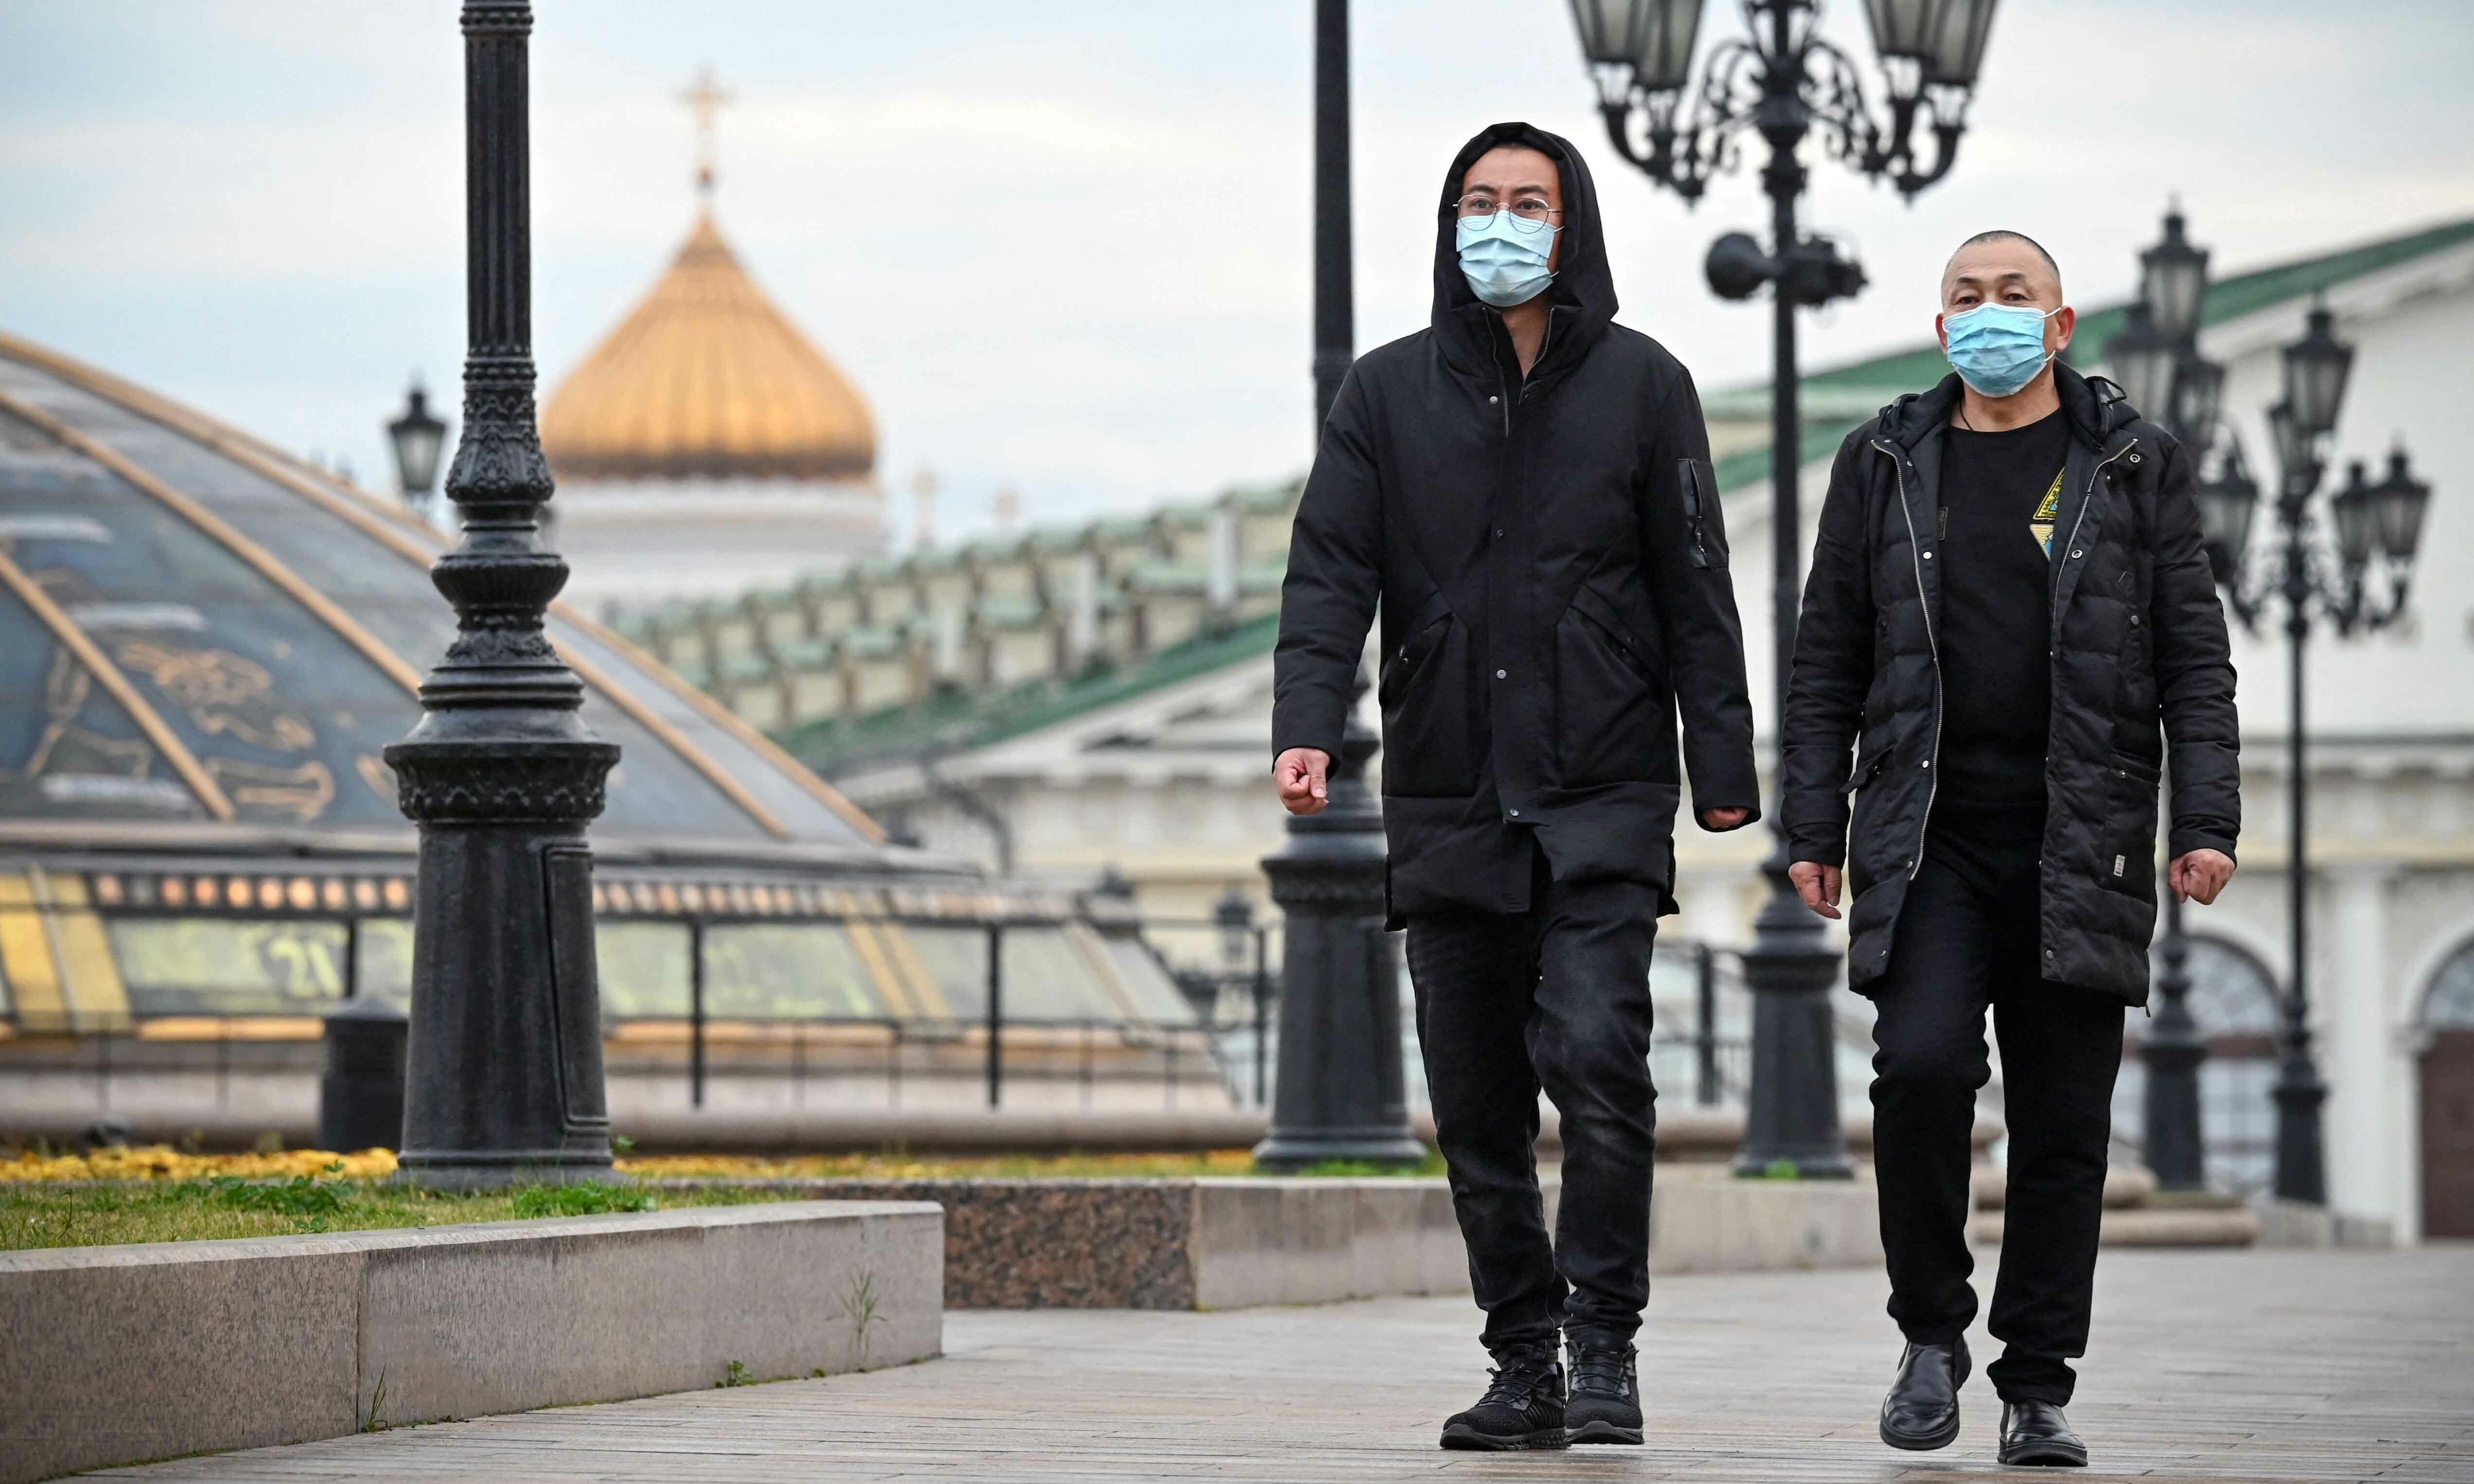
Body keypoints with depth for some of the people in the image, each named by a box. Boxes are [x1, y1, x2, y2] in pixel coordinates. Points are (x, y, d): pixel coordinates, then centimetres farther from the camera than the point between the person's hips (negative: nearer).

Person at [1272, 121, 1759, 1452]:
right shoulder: (1387, 393, 8)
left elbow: (1695, 591, 4)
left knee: (1595, 1055, -17)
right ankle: (1523, 1364, 12)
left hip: (1604, 796, -2)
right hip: (1446, 804, 3)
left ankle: (1604, 1344, -8)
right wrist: (1307, 724, -15)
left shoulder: (1641, 385, 5)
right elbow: (1330, 571, 1)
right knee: (1475, 1099, 4)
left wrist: (1722, 772, -2)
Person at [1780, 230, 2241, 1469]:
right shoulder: (1884, 466, 10)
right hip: (1928, 840, 0)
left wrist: (2204, 823, -4)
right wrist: (1814, 830, 5)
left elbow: (2194, 658, 5)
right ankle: (1932, 1333, 0)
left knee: (2064, 1125, 1)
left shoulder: (2135, 467, 7)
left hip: (2083, 844, 0)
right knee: (1921, 1062, -19)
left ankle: (2037, 1395, 10)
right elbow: (1828, 662, 12)